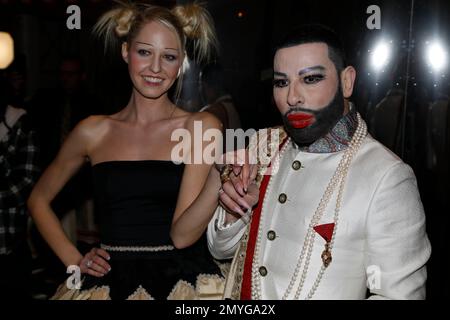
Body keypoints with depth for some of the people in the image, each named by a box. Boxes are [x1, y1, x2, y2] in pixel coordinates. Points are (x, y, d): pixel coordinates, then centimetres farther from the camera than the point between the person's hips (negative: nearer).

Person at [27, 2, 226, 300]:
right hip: (110, 282, 2)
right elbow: (39, 200, 14)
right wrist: (73, 261, 4)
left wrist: (216, 183, -31)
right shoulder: (94, 131, 0)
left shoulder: (201, 126, -6)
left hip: (182, 282, -1)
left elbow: (182, 235, -14)